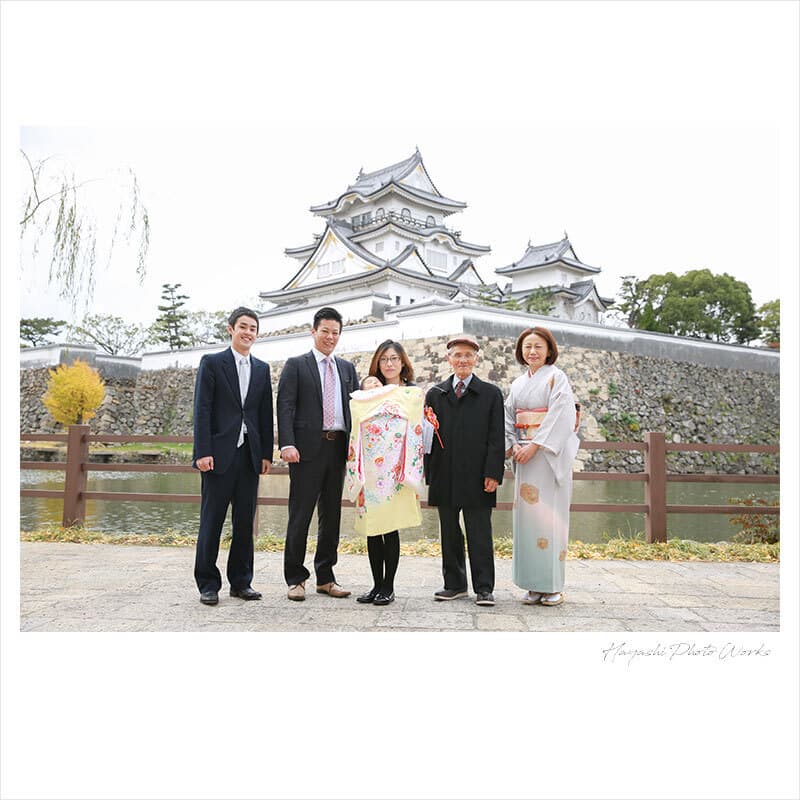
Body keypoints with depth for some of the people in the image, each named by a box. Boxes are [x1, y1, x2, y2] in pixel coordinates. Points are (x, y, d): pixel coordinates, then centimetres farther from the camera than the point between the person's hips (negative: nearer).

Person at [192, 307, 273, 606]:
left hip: (249, 455, 4)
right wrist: (203, 452, -13)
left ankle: (241, 582, 19)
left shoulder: (262, 368, 14)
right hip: (219, 453, -4)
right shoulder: (212, 362, 1)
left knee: (245, 522, 9)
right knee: (211, 521, 2)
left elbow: (265, 414, 12)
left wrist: (266, 454, 6)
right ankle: (208, 584, 12)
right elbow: (202, 410, -5)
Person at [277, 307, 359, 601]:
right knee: (300, 515, -1)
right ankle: (295, 579, 11)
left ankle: (325, 577, 21)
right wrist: (287, 444, -17)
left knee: (331, 516, 10)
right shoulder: (296, 365, 4)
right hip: (308, 448, -5)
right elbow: (285, 406, -5)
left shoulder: (347, 368, 17)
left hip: (338, 448, 5)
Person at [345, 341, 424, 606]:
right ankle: (377, 585, 17)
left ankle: (388, 587, 9)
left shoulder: (413, 393, 5)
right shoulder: (367, 394, 16)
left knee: (389, 526, -3)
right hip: (369, 468, 4)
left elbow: (415, 433, -3)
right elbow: (356, 425, 6)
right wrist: (366, 391, 2)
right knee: (371, 527, 6)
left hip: (393, 469, -4)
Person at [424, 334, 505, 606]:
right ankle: (455, 584, 22)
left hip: (476, 477, -3)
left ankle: (484, 588, 11)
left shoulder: (491, 394, 5)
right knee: (449, 533, 10)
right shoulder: (435, 394, 12)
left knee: (480, 534, 1)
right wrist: (429, 471, 3)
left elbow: (496, 437, 0)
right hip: (445, 477, 3)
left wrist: (493, 473, -9)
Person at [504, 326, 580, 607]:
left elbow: (560, 415, -12)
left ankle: (553, 586, 3)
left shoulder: (556, 377, -1)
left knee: (549, 515, -6)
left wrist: (535, 446, -16)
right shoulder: (518, 384, 17)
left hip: (550, 455, -6)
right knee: (526, 514, 3)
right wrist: (514, 446, -3)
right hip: (525, 455, 6)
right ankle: (533, 584, 10)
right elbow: (509, 418, 14)